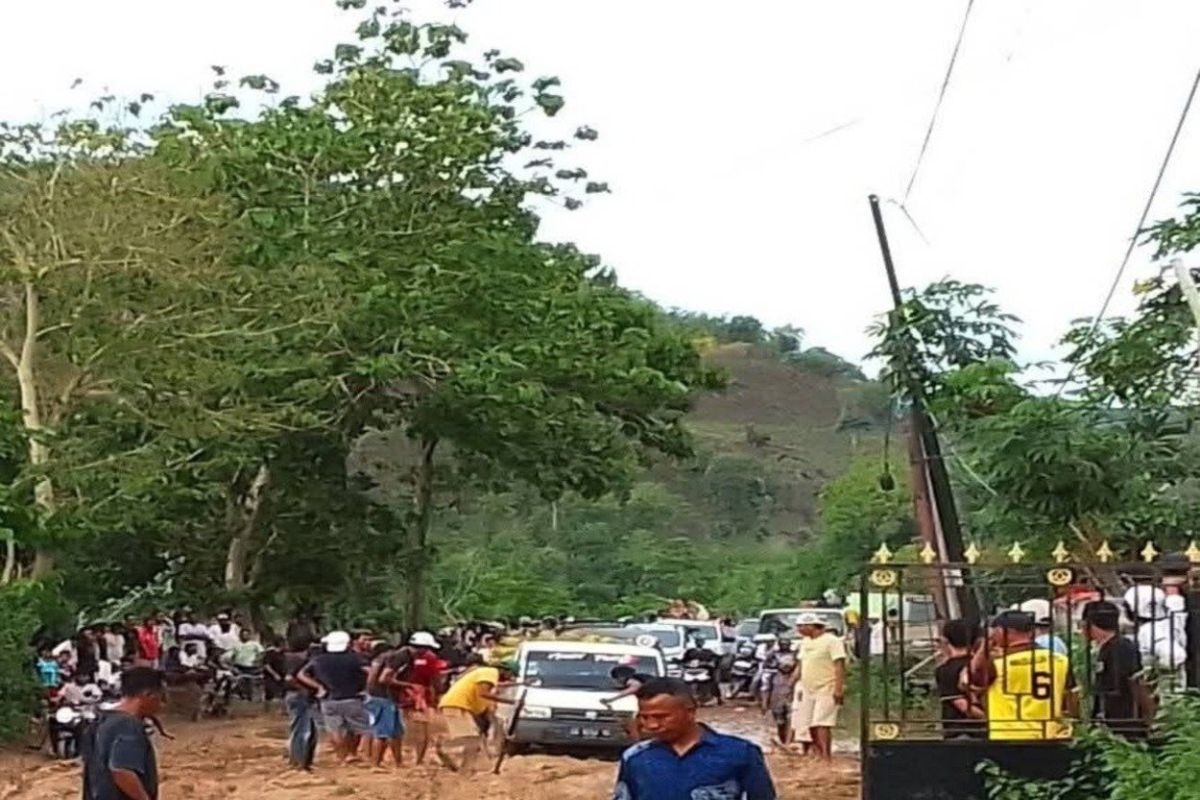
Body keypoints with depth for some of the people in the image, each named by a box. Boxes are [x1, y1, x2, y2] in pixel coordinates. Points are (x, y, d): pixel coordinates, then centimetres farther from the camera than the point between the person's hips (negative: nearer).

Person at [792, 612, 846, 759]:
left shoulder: (831, 641, -9)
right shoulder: (805, 642, 16)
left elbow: (839, 665, -15)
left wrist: (839, 688, -21)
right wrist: (800, 686, 17)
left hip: (826, 690, -8)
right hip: (808, 691, 8)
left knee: (821, 723, -16)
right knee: (811, 725, 6)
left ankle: (826, 755, -18)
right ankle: (817, 754, 12)